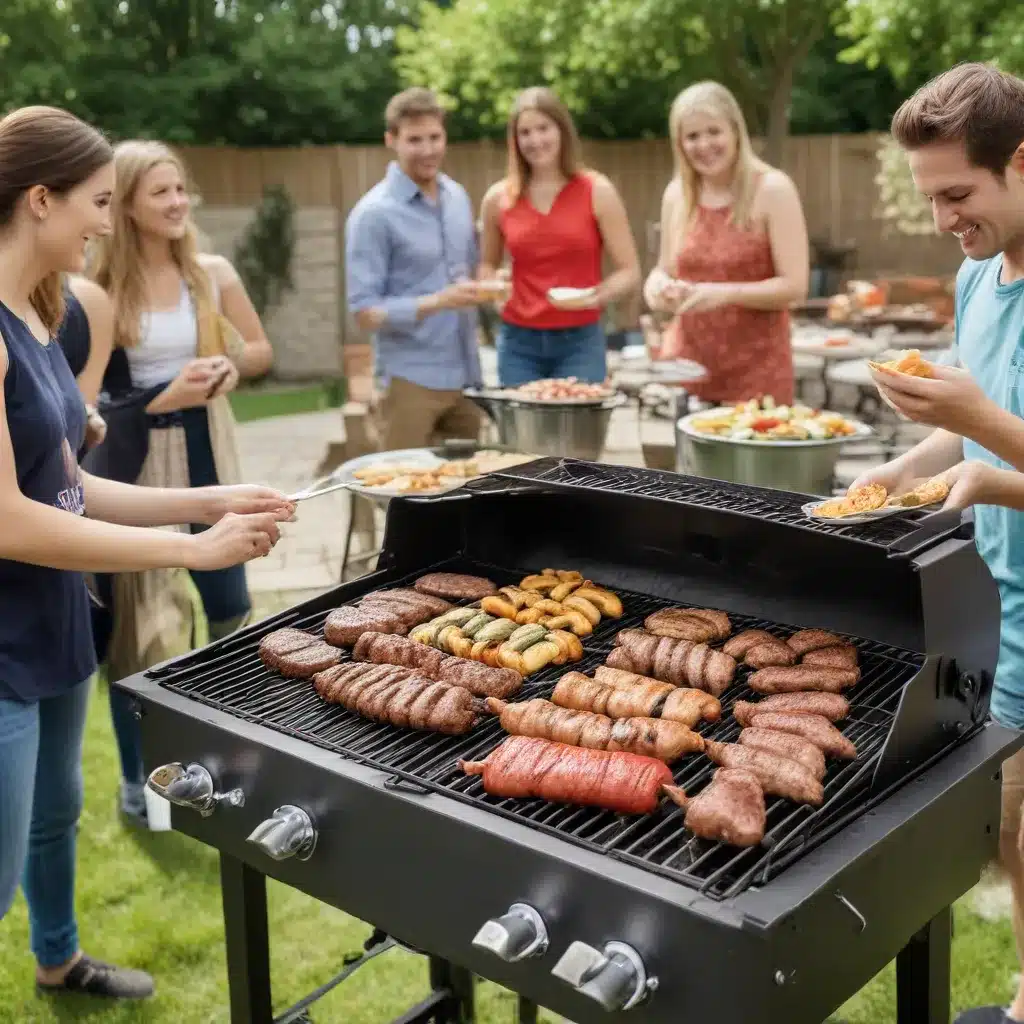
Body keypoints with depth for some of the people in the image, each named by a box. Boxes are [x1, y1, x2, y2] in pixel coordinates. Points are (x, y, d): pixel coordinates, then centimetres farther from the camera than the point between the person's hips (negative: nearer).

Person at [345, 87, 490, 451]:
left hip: (466, 376, 6)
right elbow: (365, 312, -14)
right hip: (410, 381, -6)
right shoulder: (374, 214, -11)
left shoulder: (457, 196, 8)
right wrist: (438, 302, -25)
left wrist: (480, 288, 4)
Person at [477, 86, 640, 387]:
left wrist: (597, 296, -20)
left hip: (580, 341, -2)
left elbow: (630, 273, -1)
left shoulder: (597, 192, -2)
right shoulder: (499, 198, 4)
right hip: (519, 342, 2)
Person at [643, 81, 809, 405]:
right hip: (687, 361, 4)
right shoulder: (676, 194, 6)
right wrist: (658, 285, -6)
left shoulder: (772, 189, -8)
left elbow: (794, 285, -11)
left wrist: (725, 293, -23)